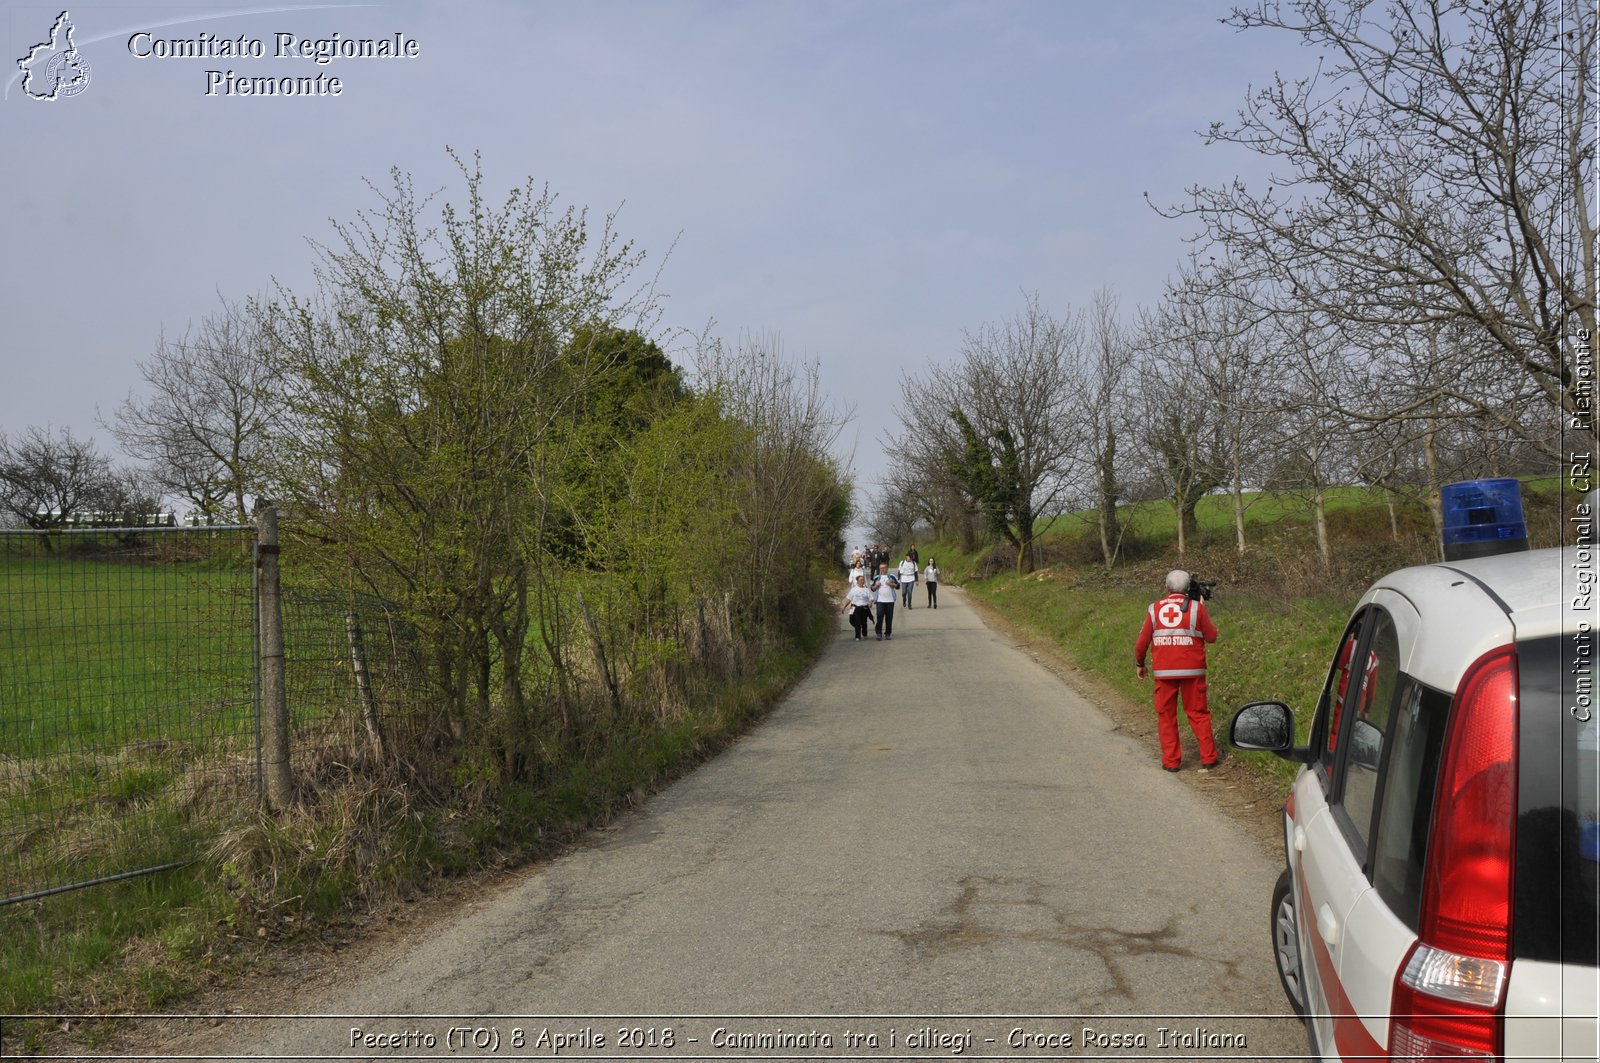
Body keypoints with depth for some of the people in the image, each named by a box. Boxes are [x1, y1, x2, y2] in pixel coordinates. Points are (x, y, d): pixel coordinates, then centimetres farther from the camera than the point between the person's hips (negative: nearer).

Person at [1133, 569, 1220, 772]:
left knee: (1166, 715, 10)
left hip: (1163, 671, 1)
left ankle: (1171, 761, 10)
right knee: (1198, 714, 11)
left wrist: (1139, 664, 19)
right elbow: (1211, 636, 3)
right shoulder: (1196, 607, -3)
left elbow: (1142, 642, 3)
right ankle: (1208, 758, 13)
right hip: (1192, 671, 0)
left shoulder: (1154, 609, 2)